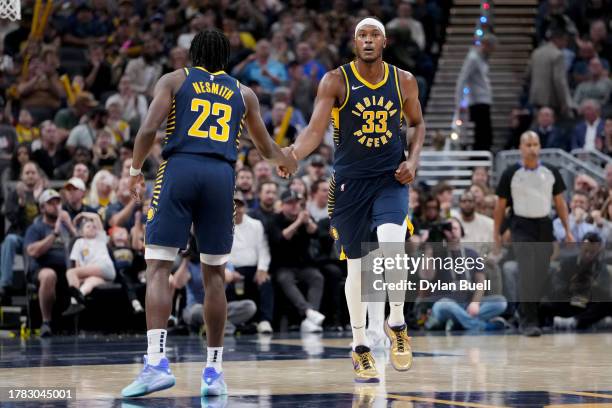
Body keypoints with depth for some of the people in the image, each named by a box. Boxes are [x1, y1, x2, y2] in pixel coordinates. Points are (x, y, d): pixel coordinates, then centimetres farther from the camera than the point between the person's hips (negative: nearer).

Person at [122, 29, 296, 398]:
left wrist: (136, 170, 13)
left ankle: (157, 362, -19)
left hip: (179, 169, -2)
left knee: (159, 267, -4)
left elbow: (149, 128, -2)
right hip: (222, 175, 2)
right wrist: (286, 162, 53)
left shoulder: (174, 80, 13)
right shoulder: (243, 93, 21)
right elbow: (266, 148, 31)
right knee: (214, 274, 12)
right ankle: (214, 370, 12)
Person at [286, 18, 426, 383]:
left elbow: (418, 123, 17)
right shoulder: (336, 81, -6)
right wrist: (294, 153, -34)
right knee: (357, 265, 5)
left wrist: (413, 160, 0)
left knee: (391, 243, -26)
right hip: (350, 182, 0)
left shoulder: (404, 81, 2)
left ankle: (397, 324, -8)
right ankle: (360, 347, 18)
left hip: (391, 179, 0)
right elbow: (315, 130, -14)